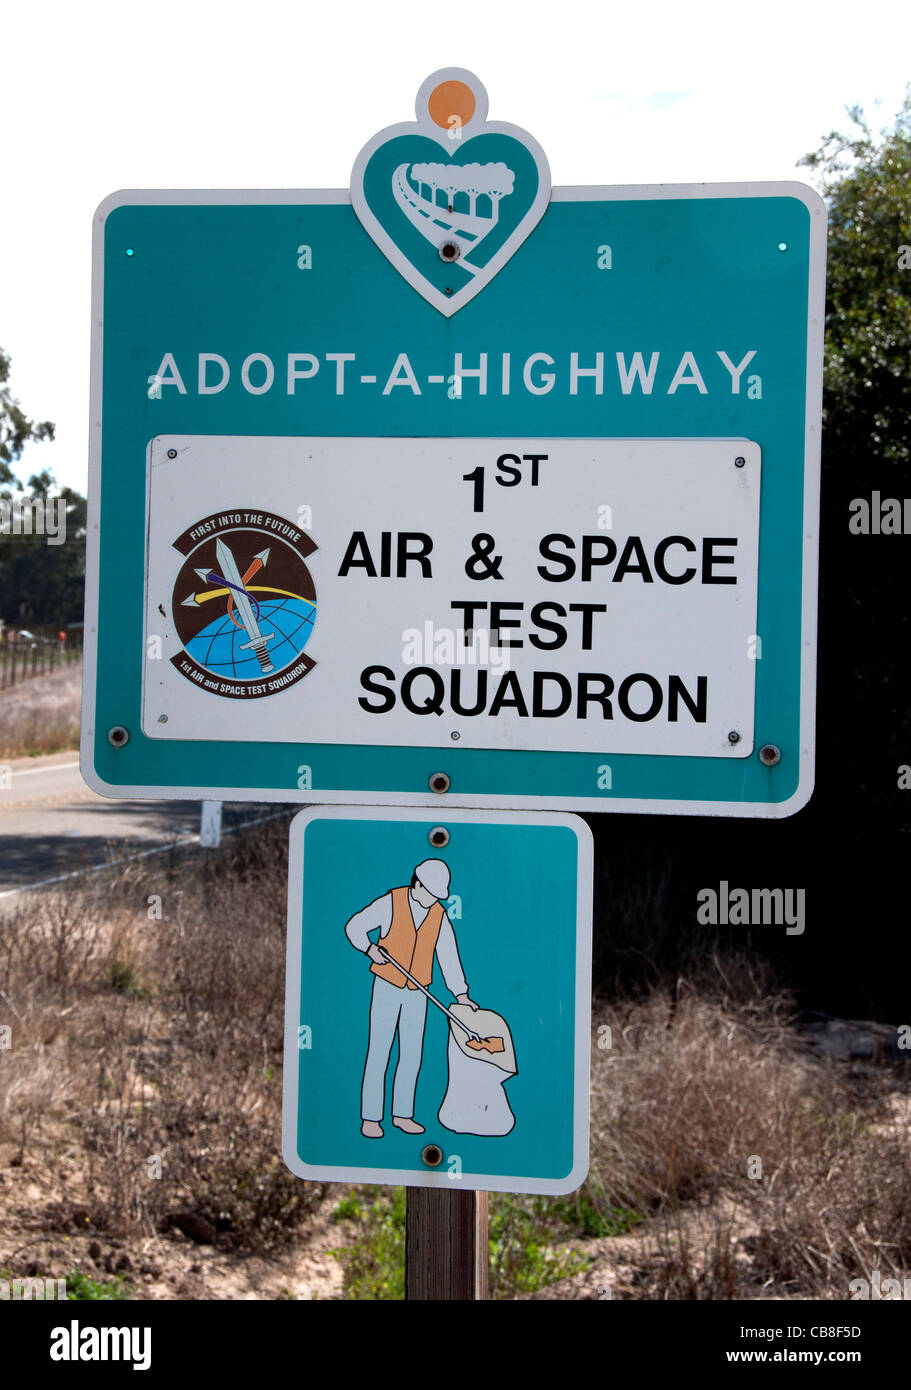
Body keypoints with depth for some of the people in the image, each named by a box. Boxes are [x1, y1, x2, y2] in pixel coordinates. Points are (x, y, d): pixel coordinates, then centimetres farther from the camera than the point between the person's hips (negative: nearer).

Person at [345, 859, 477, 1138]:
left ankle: (402, 1114, 17)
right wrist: (370, 948, -22)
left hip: (416, 994, 4)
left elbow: (449, 955, 3)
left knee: (411, 1054, 5)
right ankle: (370, 1118, 1)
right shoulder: (390, 903, -8)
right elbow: (355, 927, -3)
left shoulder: (439, 915, 2)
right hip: (387, 988, -4)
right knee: (378, 1052, -4)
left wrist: (461, 994, -4)